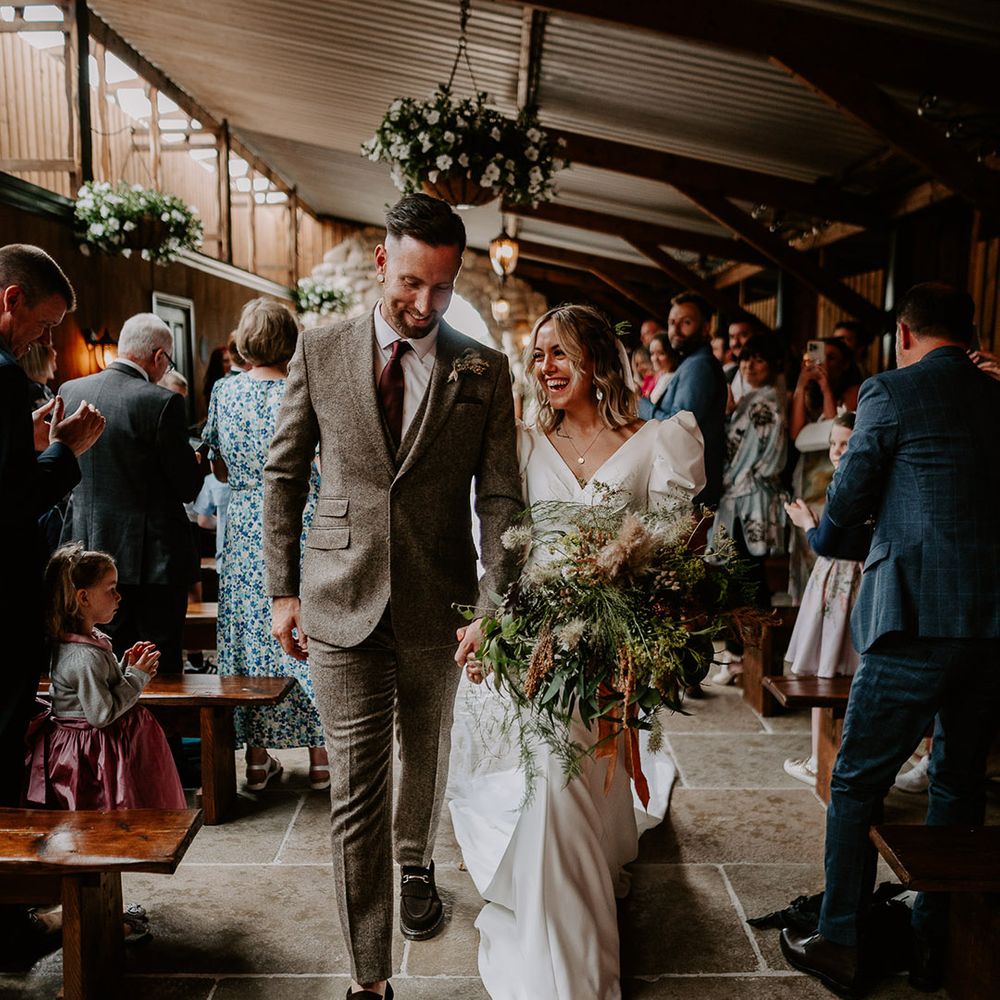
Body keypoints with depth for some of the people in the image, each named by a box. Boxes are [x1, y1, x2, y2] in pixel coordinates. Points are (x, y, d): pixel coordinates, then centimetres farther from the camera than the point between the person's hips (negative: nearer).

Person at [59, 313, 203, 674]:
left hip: (88, 554, 6)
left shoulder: (69, 391, 3)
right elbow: (188, 487, -11)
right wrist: (195, 462, 10)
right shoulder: (162, 402, -16)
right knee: (160, 669, 5)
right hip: (152, 557, -6)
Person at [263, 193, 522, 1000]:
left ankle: (417, 864, 53)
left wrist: (495, 606, -13)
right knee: (356, 790, 1)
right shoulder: (320, 351, 0)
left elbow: (500, 498, -4)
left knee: (426, 753, 22)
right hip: (341, 601, -1)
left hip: (438, 602, 1)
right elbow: (284, 475, 4)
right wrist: (283, 590, 2)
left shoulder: (484, 370, -2)